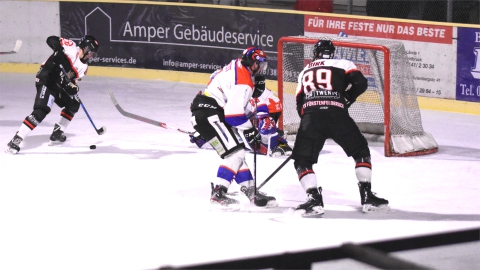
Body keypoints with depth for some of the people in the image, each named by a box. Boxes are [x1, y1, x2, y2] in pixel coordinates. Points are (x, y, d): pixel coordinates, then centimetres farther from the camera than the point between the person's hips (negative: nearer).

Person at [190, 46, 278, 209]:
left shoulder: (236, 66, 14)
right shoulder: (244, 80, -16)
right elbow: (234, 112, -22)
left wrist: (252, 111, 31)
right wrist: (250, 131, -11)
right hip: (209, 114, -11)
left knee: (236, 151, 12)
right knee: (235, 152, -13)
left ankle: (251, 191, 16)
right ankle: (218, 193, -17)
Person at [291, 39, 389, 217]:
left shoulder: (305, 71, 30)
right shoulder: (343, 64, 19)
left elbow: (299, 102, 26)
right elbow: (361, 84, 4)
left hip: (310, 116, 1)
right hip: (337, 115, -1)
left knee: (302, 161, 11)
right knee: (361, 152, 17)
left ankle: (314, 199, -8)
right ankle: (367, 195, 8)